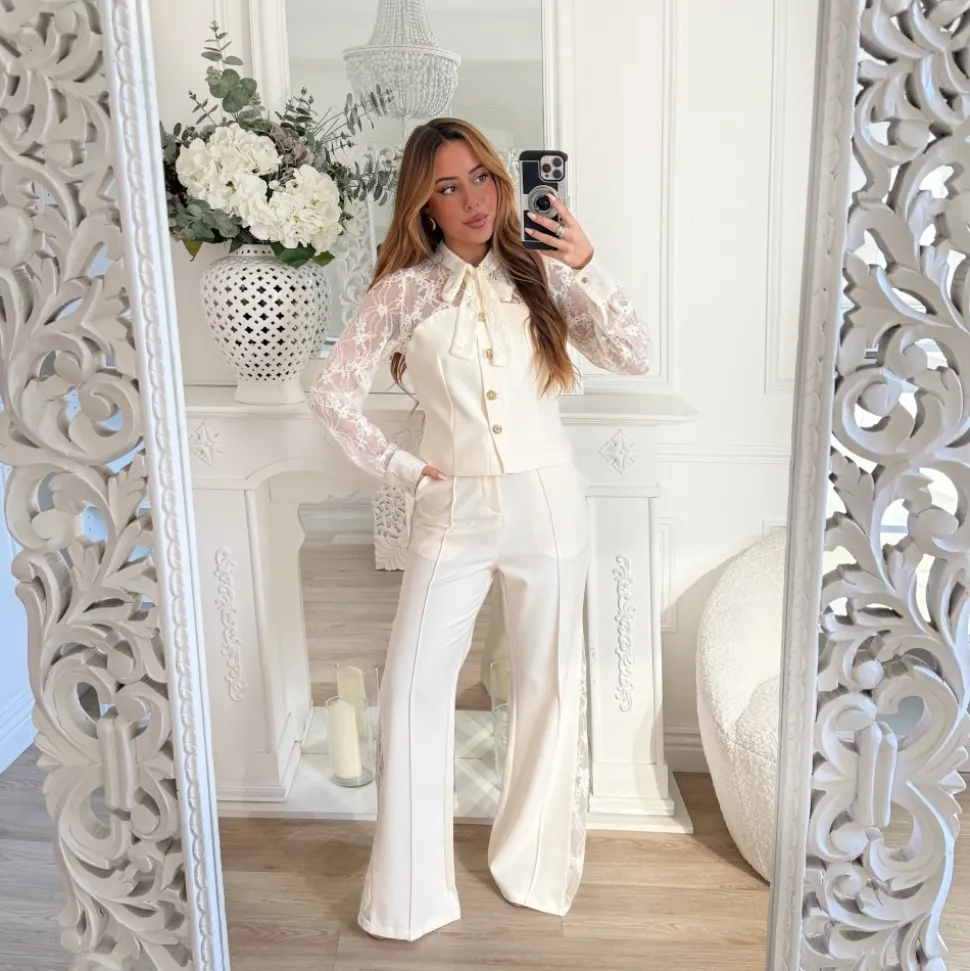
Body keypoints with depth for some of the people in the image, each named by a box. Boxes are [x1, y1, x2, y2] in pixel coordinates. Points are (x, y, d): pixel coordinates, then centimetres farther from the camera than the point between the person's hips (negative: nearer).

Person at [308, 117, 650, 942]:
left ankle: (537, 865, 33)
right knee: (413, 690, 1)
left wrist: (587, 269, -15)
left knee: (550, 686, 11)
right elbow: (333, 390, -2)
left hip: (547, 505, 1)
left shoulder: (540, 273, 0)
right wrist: (399, 469, -4)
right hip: (454, 513, 0)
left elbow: (634, 359, -5)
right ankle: (410, 891, 19)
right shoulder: (407, 289, -3)